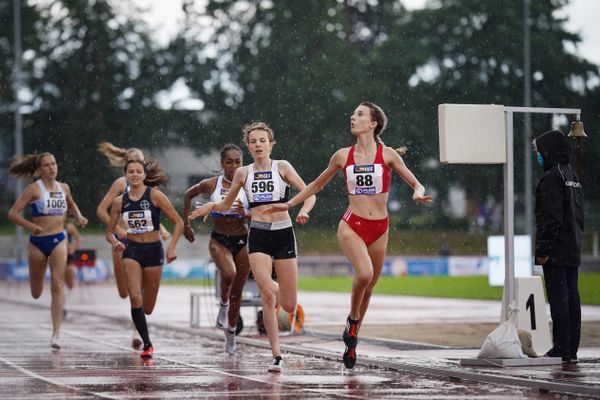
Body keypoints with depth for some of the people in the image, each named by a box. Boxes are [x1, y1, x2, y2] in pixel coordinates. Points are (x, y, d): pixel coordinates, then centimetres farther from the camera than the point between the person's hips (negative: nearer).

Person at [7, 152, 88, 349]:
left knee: (57, 286, -14)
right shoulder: (34, 189, -7)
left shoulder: (64, 188, 6)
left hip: (58, 241, 1)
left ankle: (56, 334, -14)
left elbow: (71, 204, 29)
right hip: (38, 242, -1)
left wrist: (78, 216, 8)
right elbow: (13, 213, -9)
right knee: (36, 293, 11)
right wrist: (30, 226, -23)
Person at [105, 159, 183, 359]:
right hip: (131, 250, 1)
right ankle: (147, 345, -10)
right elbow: (110, 231, 10)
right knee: (135, 298, -20)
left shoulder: (155, 195, -7)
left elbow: (178, 222, -4)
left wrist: (172, 247, -15)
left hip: (153, 250, -1)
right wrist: (115, 242, -13)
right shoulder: (119, 201, 1)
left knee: (147, 308, 4)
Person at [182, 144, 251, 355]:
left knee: (237, 290, 8)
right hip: (219, 240, -1)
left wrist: (245, 213, -23)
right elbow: (188, 195, 15)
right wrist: (186, 224, 15)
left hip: (242, 241, 1)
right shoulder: (211, 185, -3)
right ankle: (223, 305, -1)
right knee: (229, 274, -31)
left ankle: (231, 333, 26)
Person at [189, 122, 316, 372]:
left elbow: (308, 193, -2)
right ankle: (276, 355, -11)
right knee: (267, 295, -19)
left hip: (283, 234, 0)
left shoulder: (282, 167, 2)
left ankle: (277, 291, 40)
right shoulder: (243, 173, 8)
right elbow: (226, 204, 18)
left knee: (288, 306, 1)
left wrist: (305, 210, -23)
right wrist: (211, 206, -4)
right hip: (258, 236, 0)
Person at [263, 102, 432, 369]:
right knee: (364, 273, -28)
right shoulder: (343, 156, 5)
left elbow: (416, 184, 4)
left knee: (368, 288, 7)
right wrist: (289, 204, 17)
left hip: (379, 229, 1)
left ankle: (351, 342, 24)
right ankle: (352, 319, -2)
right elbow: (317, 184, 19)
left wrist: (418, 194, -20)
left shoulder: (388, 155, 1)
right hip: (352, 226, -1)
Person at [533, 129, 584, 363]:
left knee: (558, 299, -7)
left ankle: (561, 350, -7)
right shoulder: (573, 177, 16)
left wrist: (542, 250, -17)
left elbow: (551, 218, -19)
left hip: (556, 253, -9)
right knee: (572, 297, 9)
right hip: (573, 251, 9)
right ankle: (572, 350, 12)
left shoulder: (552, 178, -13)